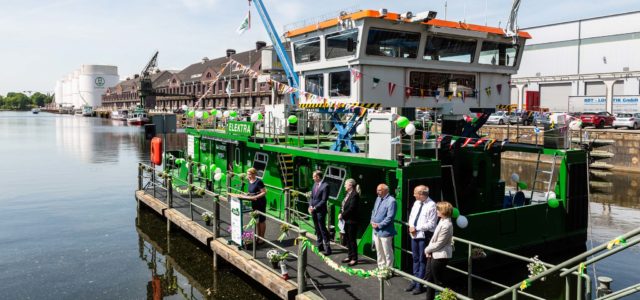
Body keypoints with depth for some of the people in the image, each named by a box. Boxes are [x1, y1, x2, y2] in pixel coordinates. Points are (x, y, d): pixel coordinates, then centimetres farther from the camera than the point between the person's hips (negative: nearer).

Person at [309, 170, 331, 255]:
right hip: (313, 210, 8)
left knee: (323, 229, -5)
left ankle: (327, 248, 1)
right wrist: (310, 206, -1)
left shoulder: (325, 186, -14)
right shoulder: (315, 184, 10)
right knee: (317, 229, 15)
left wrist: (315, 208, -17)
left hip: (320, 211, -8)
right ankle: (320, 245, 27)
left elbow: (324, 200, -17)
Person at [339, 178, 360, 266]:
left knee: (352, 239, -1)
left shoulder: (355, 195, -17)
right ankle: (350, 256, 28)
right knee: (347, 239, 16)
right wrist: (340, 213, -1)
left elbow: (351, 209, -22)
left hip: (352, 221, -9)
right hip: (346, 220, 9)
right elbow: (343, 205, 15)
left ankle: (354, 259, 8)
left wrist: (342, 215, -14)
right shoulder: (347, 194, 11)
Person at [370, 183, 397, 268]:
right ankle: (380, 267, 31)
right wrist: (372, 221, 3)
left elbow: (390, 217, -20)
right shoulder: (378, 199, 10)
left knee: (387, 253, 2)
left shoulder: (391, 201, -17)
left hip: (385, 231, -8)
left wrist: (379, 225, -17)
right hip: (376, 230, 8)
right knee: (379, 251, 18)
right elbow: (374, 211, 20)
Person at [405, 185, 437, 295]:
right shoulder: (416, 203, 6)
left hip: (424, 236, -7)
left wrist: (416, 228, -18)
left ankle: (420, 285, 13)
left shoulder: (431, 205, -17)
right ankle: (414, 281, 29)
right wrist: (411, 226, -2)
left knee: (422, 261, 4)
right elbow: (411, 216, 17)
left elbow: (431, 224, -19)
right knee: (415, 259, 17)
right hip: (414, 235, 7)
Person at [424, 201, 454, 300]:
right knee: (430, 278, 19)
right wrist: (429, 249, -1)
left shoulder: (446, 226, -24)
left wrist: (427, 249, -7)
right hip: (434, 255, 10)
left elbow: (439, 244, -21)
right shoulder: (442, 221, 5)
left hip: (440, 257, -10)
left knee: (438, 281, 5)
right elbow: (434, 238, 11)